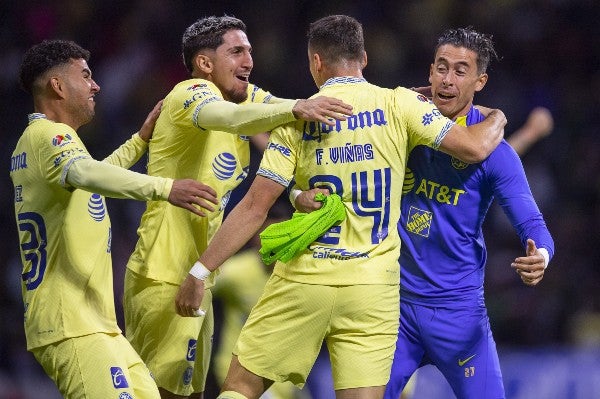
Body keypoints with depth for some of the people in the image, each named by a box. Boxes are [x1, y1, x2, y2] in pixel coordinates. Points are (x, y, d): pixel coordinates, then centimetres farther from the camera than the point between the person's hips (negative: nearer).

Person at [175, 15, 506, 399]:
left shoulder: (299, 118, 0)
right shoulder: (398, 104, 0)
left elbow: (255, 208, -4)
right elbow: (473, 147, -1)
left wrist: (199, 272, 0)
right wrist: (496, 121, 22)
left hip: (302, 280, -1)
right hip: (372, 286, 1)